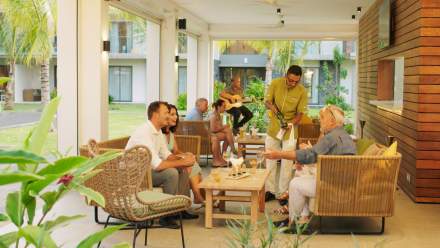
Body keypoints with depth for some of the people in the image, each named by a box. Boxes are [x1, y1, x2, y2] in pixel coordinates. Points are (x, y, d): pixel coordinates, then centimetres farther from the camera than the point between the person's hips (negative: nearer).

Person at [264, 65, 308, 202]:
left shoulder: (302, 92, -14)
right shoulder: (275, 83, -11)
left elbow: (300, 113, -9)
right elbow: (267, 101, -1)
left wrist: (291, 124, -27)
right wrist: (272, 106, -24)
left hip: (290, 130, -2)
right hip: (273, 127, 2)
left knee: (287, 163, 2)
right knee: (270, 160, 9)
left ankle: (283, 192, 13)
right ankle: (270, 190, 21)